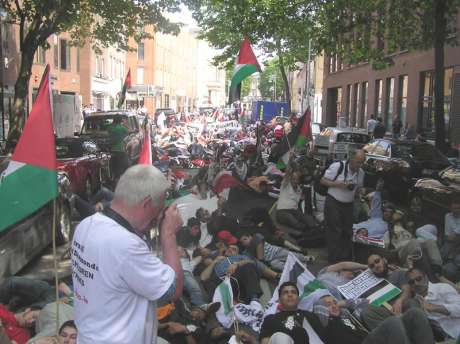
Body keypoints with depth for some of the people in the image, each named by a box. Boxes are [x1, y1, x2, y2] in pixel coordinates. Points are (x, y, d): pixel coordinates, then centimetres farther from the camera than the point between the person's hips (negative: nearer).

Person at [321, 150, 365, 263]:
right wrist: (337, 184, -25)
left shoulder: (361, 173, 4)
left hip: (348, 204, 6)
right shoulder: (337, 166, -15)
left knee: (348, 232, 10)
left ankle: (346, 259, 22)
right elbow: (323, 181, -11)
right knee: (334, 231, -5)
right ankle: (334, 260, 5)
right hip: (333, 203, -6)